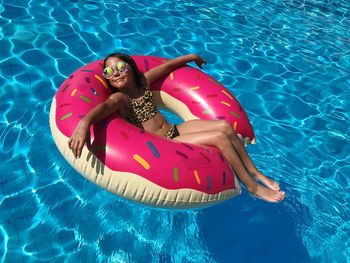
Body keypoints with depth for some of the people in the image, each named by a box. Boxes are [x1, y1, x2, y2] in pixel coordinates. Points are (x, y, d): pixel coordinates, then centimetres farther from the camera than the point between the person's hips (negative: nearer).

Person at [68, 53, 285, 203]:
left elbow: (167, 65, 18)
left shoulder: (143, 81, 5)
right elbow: (104, 107, -37)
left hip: (175, 129, 7)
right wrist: (84, 124, -58)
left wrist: (192, 56, 30)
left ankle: (254, 172, 6)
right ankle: (253, 187, -4)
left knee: (225, 126, -10)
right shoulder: (119, 98, -14)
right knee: (220, 137, -18)